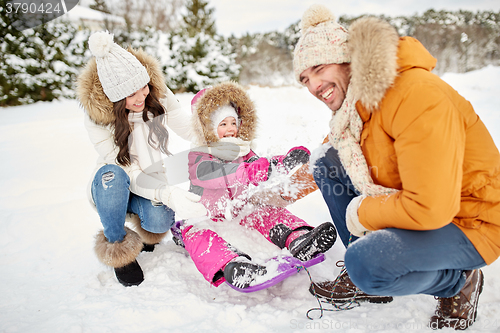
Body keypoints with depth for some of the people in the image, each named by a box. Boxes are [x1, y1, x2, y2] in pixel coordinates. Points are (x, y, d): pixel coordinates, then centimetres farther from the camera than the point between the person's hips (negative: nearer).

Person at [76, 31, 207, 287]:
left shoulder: (157, 94, -15)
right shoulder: (97, 117, -23)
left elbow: (190, 129, -10)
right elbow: (130, 174, -29)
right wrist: (169, 195, -43)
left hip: (153, 181, 2)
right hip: (114, 188, -1)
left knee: (160, 221, -30)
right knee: (112, 175, -37)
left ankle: (143, 222, 10)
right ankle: (117, 246, -12)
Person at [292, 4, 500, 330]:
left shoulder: (416, 96, -28)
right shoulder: (357, 101, 1)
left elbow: (429, 208, -33)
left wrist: (362, 213, -17)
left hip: (469, 225, -8)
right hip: (412, 207, 9)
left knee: (367, 263, -32)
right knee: (329, 160, 1)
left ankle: (458, 282, 2)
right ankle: (367, 279, 8)